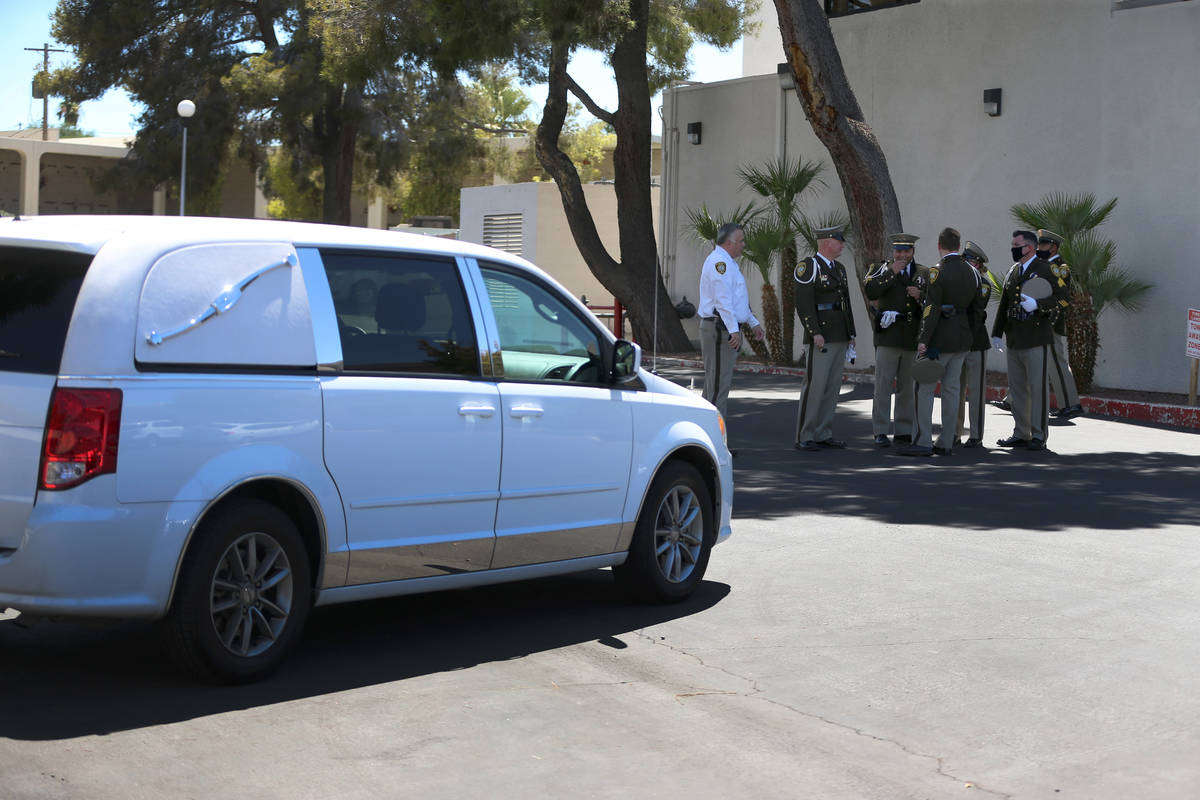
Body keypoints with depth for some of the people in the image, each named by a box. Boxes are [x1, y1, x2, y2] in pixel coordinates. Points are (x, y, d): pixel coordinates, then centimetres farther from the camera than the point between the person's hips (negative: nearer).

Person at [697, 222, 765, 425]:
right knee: (718, 383, -10)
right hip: (719, 329, -11)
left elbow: (738, 300, 30)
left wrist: (753, 323, 28)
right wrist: (734, 330, -26)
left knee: (716, 383, 13)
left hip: (726, 330, 11)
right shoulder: (719, 262, -14)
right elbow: (723, 299, -22)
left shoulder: (728, 262, 22)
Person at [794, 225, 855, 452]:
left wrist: (851, 335, 17)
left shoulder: (839, 268, 18)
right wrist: (815, 333, -20)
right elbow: (803, 303, -14)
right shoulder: (808, 267, -8)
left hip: (840, 338, 8)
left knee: (833, 387, 8)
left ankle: (823, 434, 13)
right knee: (815, 386, -9)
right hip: (821, 337, -8)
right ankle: (804, 437, -4)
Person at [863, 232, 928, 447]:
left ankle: (904, 430, 16)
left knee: (908, 386, 9)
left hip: (913, 338, 3)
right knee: (883, 384, -6)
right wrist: (892, 272, -17)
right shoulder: (882, 270, 4)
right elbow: (870, 292, -13)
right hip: (888, 336, -3)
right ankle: (880, 431, -3)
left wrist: (920, 296, -8)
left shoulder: (924, 273, 13)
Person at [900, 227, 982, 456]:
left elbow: (932, 308, -19)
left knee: (924, 389, -3)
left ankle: (923, 442, -8)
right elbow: (975, 306, 16)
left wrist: (923, 340, -19)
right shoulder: (971, 272, 9)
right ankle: (946, 443, 11)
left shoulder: (938, 271, -13)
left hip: (939, 340, -7)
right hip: (962, 340, 7)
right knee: (951, 390, 9)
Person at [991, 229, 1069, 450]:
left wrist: (1037, 304, -22)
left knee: (1037, 388, -5)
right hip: (1014, 340, 7)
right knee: (1017, 388, 11)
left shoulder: (1045, 270, -5)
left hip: (1036, 339, -7)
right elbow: (1004, 304, 21)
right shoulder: (1013, 272, 17)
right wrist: (997, 332, 18)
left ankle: (1039, 436, -1)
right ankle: (1021, 434, 18)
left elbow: (1062, 296, -10)